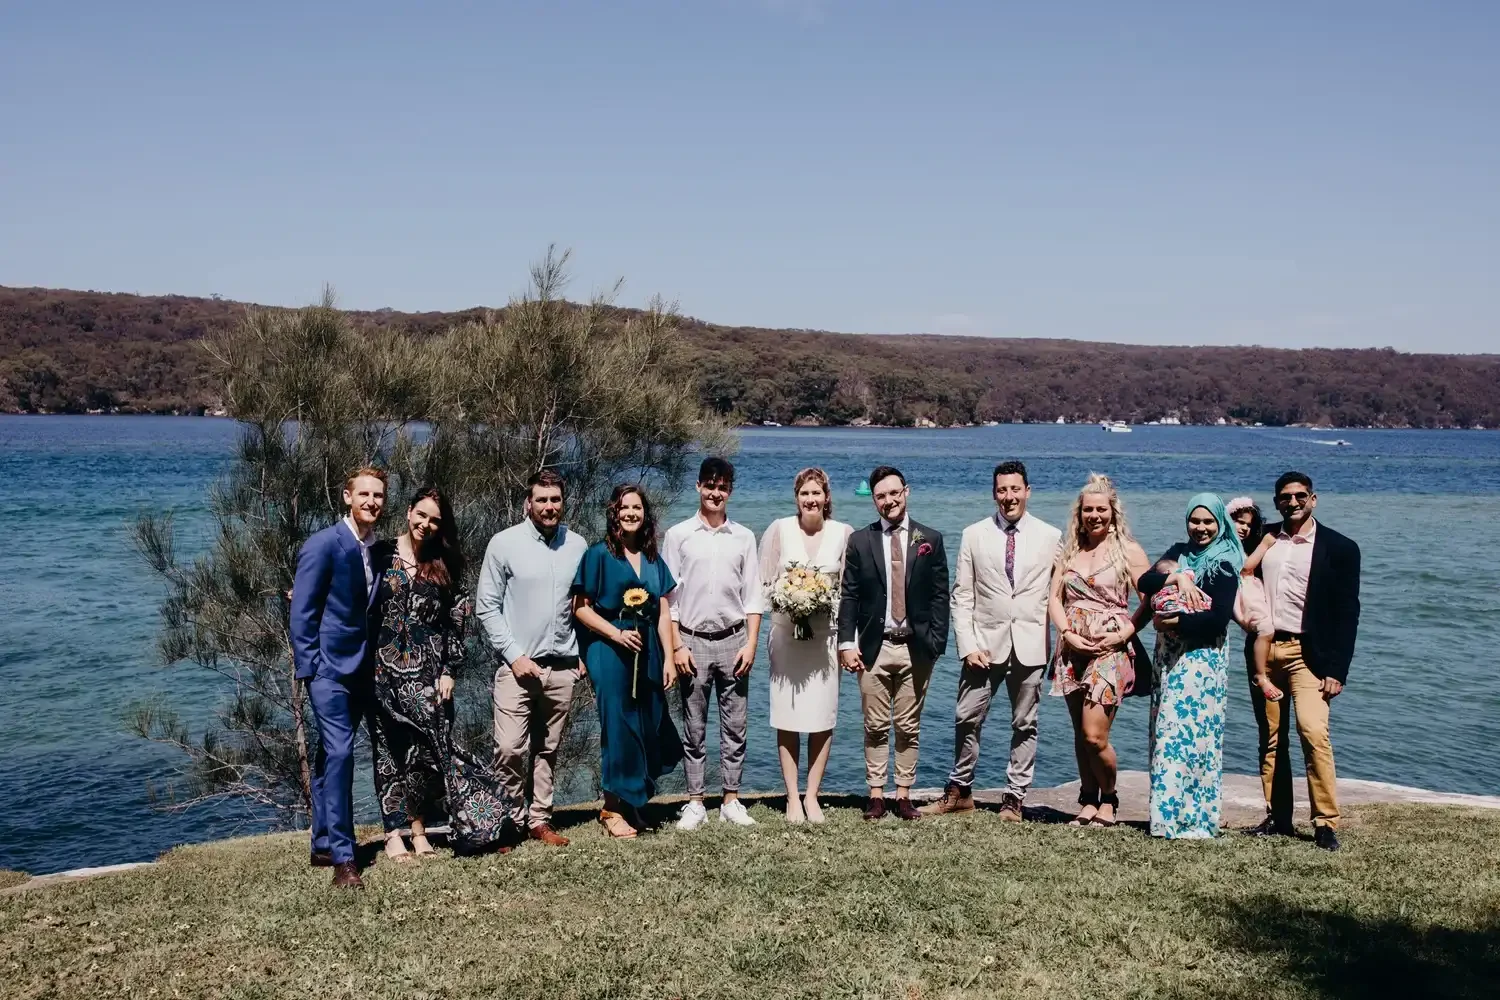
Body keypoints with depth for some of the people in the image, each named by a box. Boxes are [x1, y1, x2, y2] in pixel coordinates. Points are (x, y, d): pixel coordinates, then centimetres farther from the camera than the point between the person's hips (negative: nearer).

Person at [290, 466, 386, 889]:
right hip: (329, 666, -7)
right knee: (339, 751, -13)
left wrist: (376, 661, 10)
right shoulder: (323, 545, -10)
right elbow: (301, 613, -11)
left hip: (360, 668, 7)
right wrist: (308, 667, -15)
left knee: (331, 754, 14)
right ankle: (343, 857, -12)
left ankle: (323, 846, 22)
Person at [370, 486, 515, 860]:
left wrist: (448, 671, 0)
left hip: (427, 670, 2)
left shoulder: (444, 566, 9)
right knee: (391, 750, 2)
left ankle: (419, 831, 6)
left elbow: (455, 622, 7)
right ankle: (393, 834, 6)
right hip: (386, 667, -2)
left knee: (430, 747, -2)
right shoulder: (381, 555, 3)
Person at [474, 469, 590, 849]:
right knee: (510, 749, -10)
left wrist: (584, 653, 8)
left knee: (548, 750, 9)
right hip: (517, 666, -3)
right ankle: (512, 819, 6)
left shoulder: (577, 545, 6)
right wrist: (515, 656, -8)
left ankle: (540, 820, 20)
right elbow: (486, 607, -3)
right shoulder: (504, 544, -4)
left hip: (562, 667, 3)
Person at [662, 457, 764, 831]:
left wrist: (751, 644, -2)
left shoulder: (743, 537, 7)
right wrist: (677, 646, -5)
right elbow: (668, 596, 1)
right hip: (693, 641, -1)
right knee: (694, 728, 4)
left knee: (735, 726, 4)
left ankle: (731, 801, 13)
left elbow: (753, 596, 7)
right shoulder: (678, 535, 2)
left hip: (733, 640, 1)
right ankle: (695, 803, 11)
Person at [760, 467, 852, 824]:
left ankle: (812, 796, 13)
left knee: (823, 719, 1)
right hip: (786, 631, -1)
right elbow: (764, 583, 5)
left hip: (826, 634, 1)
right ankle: (792, 798, 9)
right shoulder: (779, 529, 1)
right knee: (787, 718, 0)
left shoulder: (842, 533, 3)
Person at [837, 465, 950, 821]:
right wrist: (847, 642, -5)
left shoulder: (930, 540, 4)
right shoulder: (859, 541, 4)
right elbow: (848, 596, 3)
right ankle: (876, 795, 13)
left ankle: (904, 795, 14)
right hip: (874, 647, 0)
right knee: (875, 727, 5)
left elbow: (940, 596, 3)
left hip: (915, 649, 0)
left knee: (909, 728, 7)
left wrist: (936, 642, -5)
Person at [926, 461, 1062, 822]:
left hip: (1030, 644, 0)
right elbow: (962, 595, 2)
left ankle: (1014, 798, 17)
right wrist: (968, 644, -6)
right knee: (967, 719, 3)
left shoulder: (1050, 536, 3)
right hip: (985, 642, 0)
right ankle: (959, 792, 18)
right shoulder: (974, 535, 4)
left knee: (1025, 725, 7)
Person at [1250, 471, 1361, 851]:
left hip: (1307, 653, -4)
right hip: (1263, 649, 4)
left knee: (1313, 732, -16)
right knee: (1271, 737, 8)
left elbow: (1347, 613, -3)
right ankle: (1277, 816, 15)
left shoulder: (1339, 548, -1)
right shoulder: (1262, 538, 9)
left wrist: (1336, 670, -8)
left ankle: (1326, 822, -9)